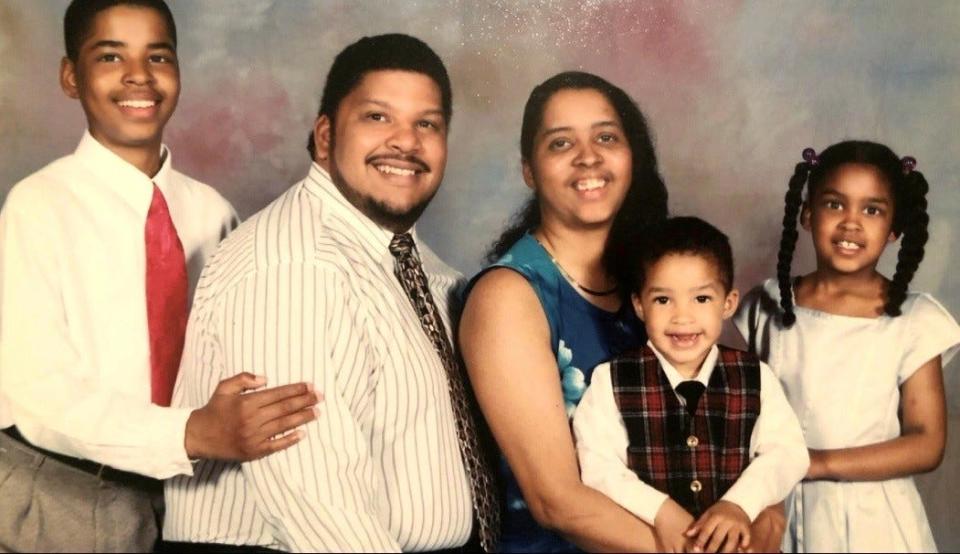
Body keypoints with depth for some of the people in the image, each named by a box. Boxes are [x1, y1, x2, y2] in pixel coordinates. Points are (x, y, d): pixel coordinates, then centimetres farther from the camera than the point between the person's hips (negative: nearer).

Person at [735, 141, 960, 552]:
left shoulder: (914, 320, -8)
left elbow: (926, 444, -10)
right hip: (781, 511, 2)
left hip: (870, 517, -1)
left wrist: (819, 462, -18)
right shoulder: (767, 307, -4)